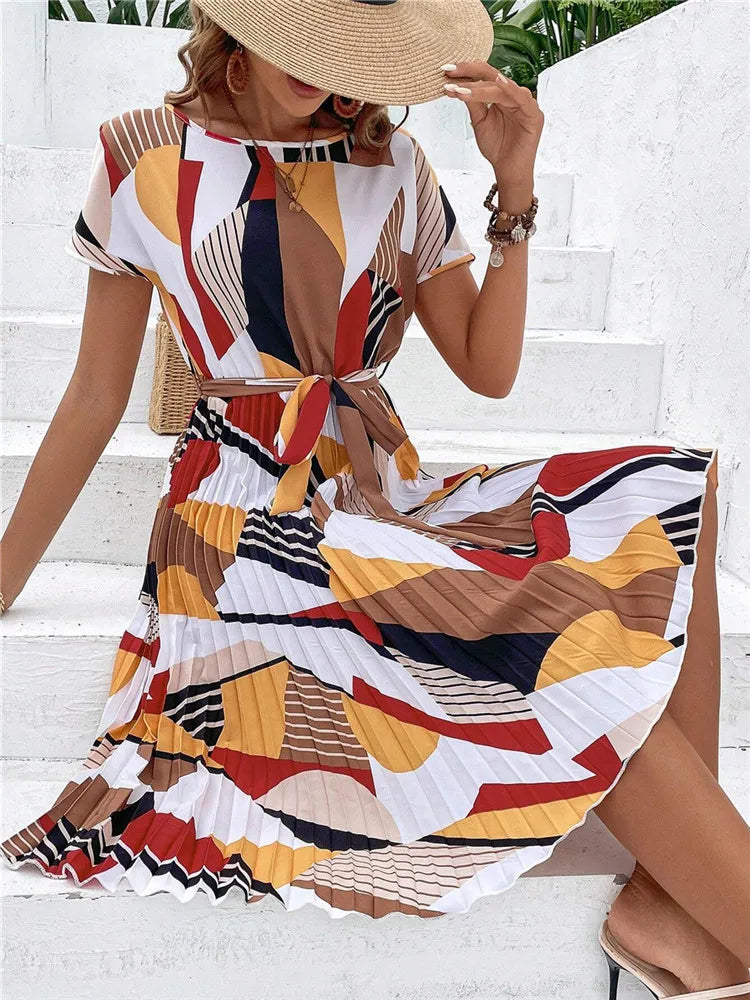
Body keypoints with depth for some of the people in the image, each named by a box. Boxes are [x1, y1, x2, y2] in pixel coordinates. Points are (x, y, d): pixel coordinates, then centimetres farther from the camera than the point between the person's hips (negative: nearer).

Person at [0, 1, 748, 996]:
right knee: (582, 639, -25)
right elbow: (97, 396, 7)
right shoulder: (145, 157, 2)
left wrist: (516, 187, -2)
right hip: (256, 520, -4)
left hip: (390, 495, 5)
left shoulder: (394, 166, 10)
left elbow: (489, 369, 7)